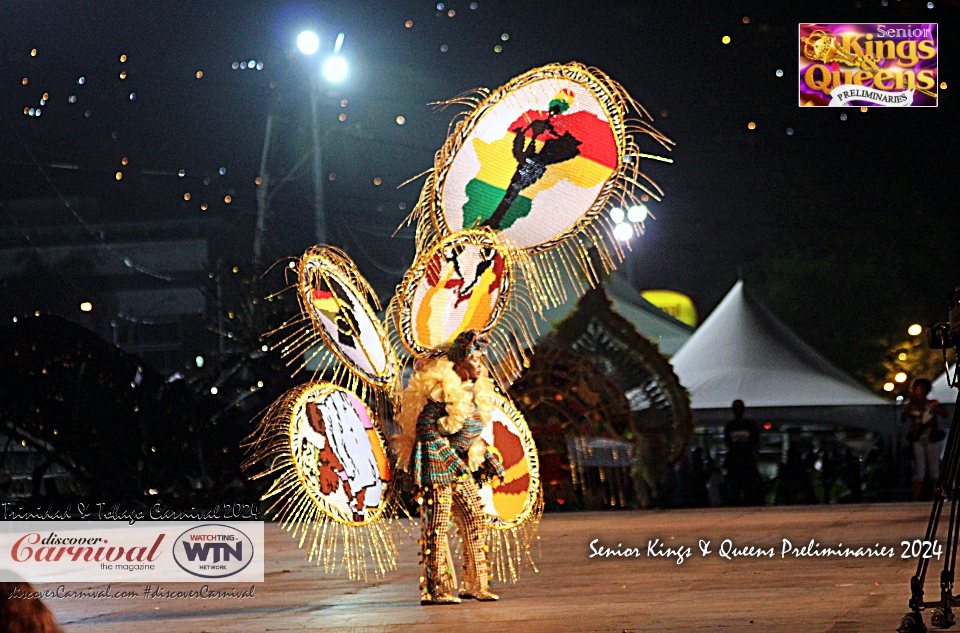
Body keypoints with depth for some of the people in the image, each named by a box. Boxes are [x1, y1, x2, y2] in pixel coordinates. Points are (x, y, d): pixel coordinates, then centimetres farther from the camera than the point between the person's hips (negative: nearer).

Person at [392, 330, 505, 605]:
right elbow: (426, 427, -20)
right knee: (437, 525, -6)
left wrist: (490, 461, 14)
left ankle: (475, 584, 14)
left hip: (463, 466, 9)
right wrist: (451, 459, -25)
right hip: (436, 462, -9)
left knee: (476, 522, 7)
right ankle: (435, 589, -4)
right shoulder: (441, 390, -15)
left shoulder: (475, 391, 12)